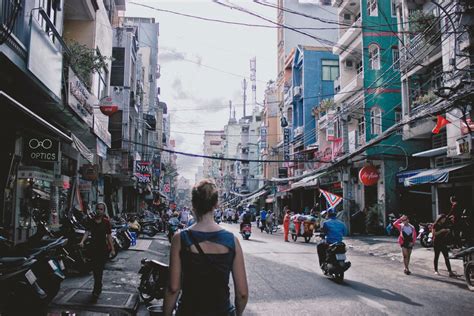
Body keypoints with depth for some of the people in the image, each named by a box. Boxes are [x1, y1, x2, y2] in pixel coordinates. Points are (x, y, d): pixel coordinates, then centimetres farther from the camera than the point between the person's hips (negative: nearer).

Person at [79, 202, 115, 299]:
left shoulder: (106, 222, -1)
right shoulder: (91, 221, 5)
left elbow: (109, 236, 0)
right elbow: (87, 232, -7)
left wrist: (112, 249, -3)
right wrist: (82, 241, -26)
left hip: (103, 248, -3)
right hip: (94, 247, 3)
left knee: (99, 269, -8)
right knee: (95, 268, 11)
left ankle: (96, 290, -7)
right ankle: (99, 288, 30)